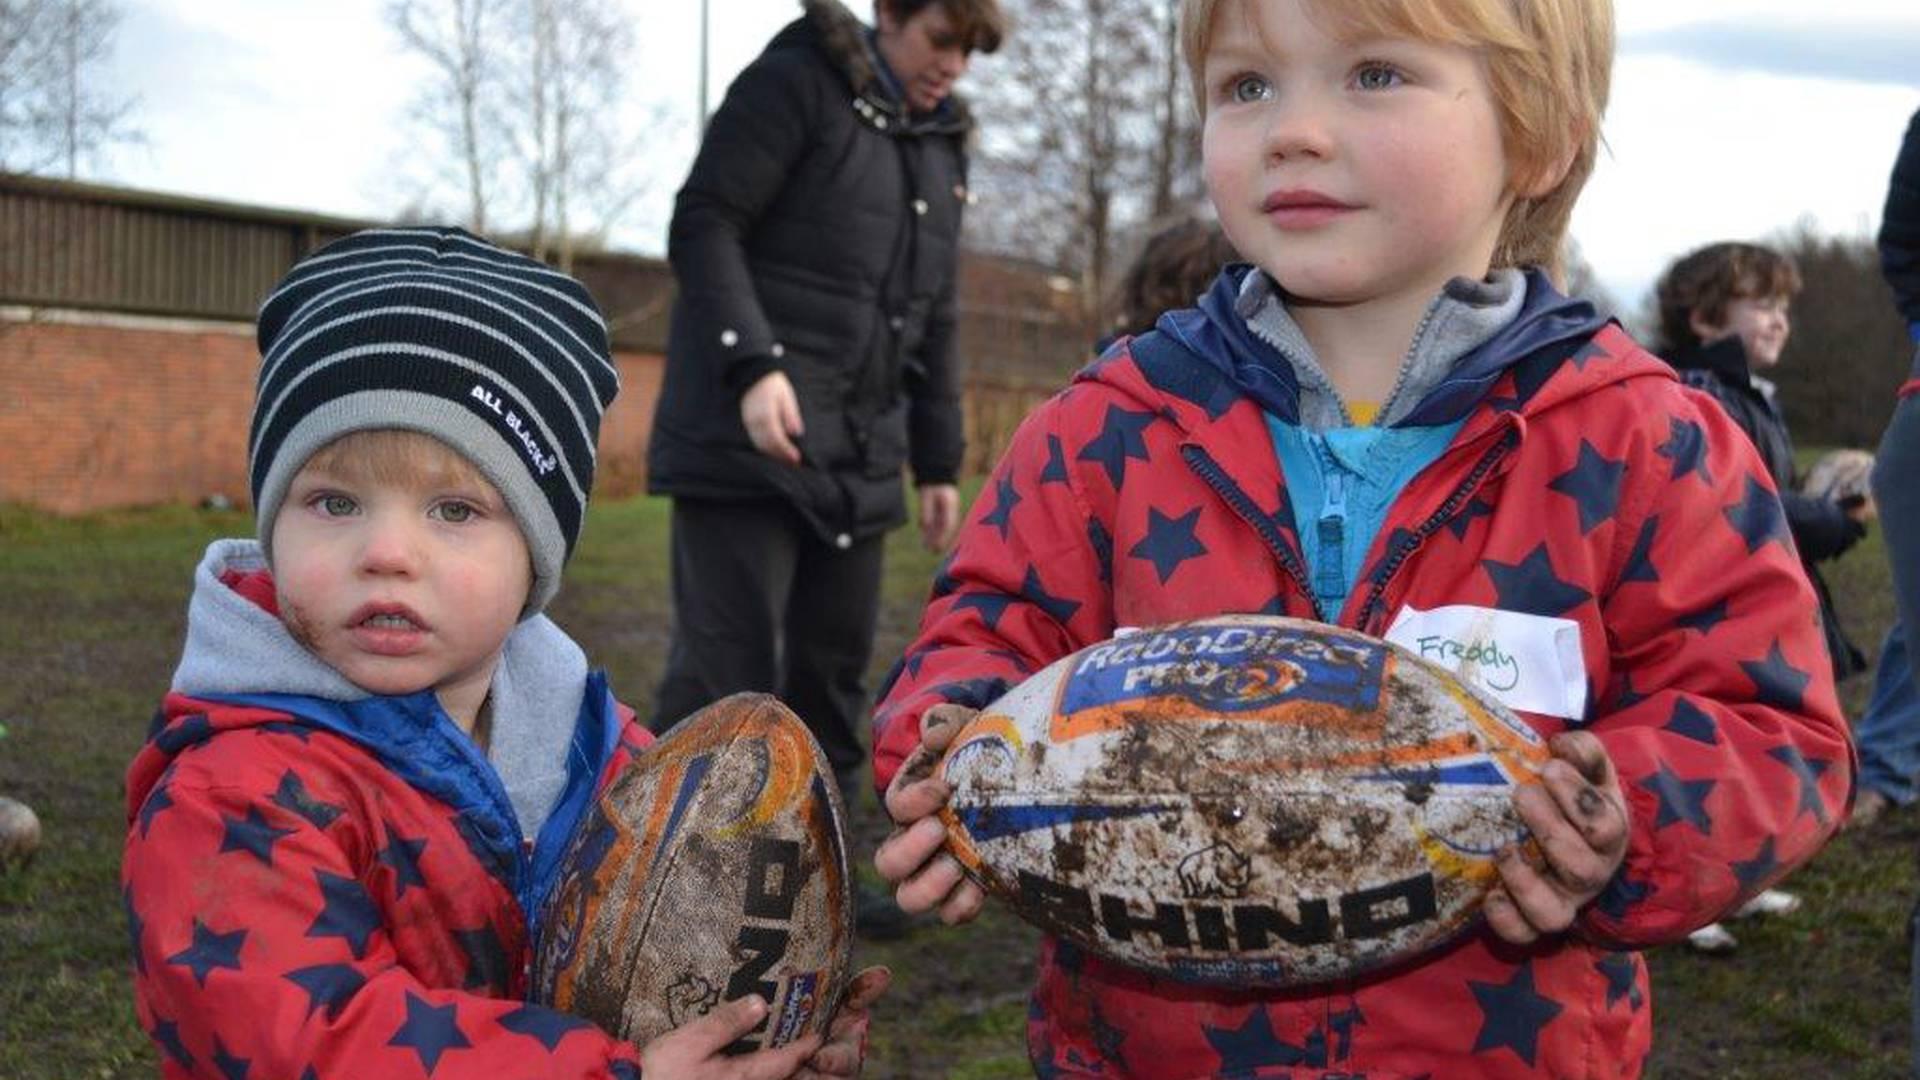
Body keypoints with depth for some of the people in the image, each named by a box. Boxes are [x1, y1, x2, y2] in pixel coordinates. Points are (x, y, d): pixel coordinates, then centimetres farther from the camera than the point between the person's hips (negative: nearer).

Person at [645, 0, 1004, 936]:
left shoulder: (942, 144, 19)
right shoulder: (795, 82, -4)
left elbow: (931, 320, 23)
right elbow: (702, 225, -11)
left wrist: (936, 463, 19)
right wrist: (755, 363, -24)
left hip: (855, 458, 7)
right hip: (746, 438, -7)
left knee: (834, 668, 10)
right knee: (728, 670, -9)